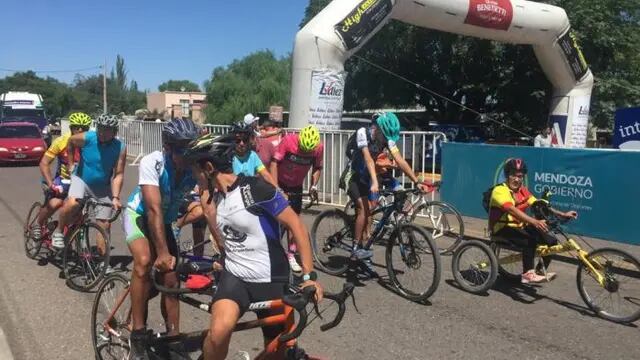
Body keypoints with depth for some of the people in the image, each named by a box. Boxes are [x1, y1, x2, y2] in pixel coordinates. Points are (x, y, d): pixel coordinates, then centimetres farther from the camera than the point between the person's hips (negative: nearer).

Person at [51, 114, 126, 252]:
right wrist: (71, 164, 9)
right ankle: (58, 232, -6)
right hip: (81, 180, -1)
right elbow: (70, 141, 3)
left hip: (103, 189, 2)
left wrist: (115, 197, -24)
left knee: (104, 225, 1)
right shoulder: (86, 138, -19)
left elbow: (118, 174, -15)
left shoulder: (120, 148, -17)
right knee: (72, 203, -33)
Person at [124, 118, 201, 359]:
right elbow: (154, 209, -39)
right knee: (145, 261, -30)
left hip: (166, 221, 4)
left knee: (170, 280, 1)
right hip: (139, 214, -3)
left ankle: (173, 337, 17)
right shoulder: (152, 163, -33)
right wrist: (163, 253, -47)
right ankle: (138, 334, -17)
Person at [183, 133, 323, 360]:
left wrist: (309, 275, -23)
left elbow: (297, 226, -18)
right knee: (219, 331, -26)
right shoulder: (216, 195, 4)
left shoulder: (255, 189, -18)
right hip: (234, 275, 4)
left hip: (270, 280, -4)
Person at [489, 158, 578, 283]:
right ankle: (528, 274, -23)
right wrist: (534, 222, -46)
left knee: (551, 240, -6)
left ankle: (541, 271, 10)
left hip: (519, 227, 8)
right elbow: (512, 210, -34)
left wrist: (563, 214, -11)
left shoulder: (523, 190, 7)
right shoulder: (500, 190, -18)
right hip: (503, 229, -8)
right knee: (530, 239, -32)